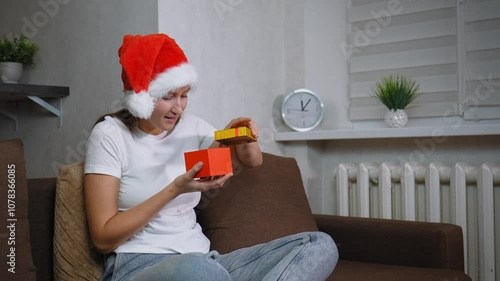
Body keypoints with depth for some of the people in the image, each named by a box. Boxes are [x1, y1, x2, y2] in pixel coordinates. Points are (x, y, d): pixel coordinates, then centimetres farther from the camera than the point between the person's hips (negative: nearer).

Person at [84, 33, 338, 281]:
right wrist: (175, 189, -16)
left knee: (320, 245, -13)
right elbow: (103, 238, -8)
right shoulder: (110, 135, -4)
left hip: (201, 259, 6)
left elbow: (251, 163, 26)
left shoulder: (192, 126, 10)